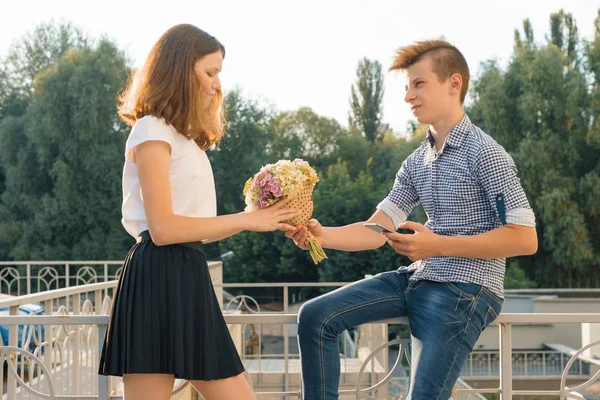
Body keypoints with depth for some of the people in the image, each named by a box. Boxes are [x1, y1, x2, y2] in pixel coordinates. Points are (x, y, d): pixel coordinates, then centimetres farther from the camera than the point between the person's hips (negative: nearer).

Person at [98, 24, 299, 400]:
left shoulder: (183, 138, 22)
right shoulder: (152, 131, -6)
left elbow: (195, 227, 14)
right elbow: (163, 229, -16)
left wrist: (262, 218, 7)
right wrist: (247, 220, -11)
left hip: (189, 277, 10)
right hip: (159, 280, -9)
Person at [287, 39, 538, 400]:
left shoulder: (484, 152, -11)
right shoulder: (417, 162, 11)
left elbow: (525, 238, -17)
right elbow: (376, 231, 6)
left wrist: (437, 244, -21)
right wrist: (322, 235, -14)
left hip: (467, 289, -7)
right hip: (417, 279, 8)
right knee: (315, 317, -2)